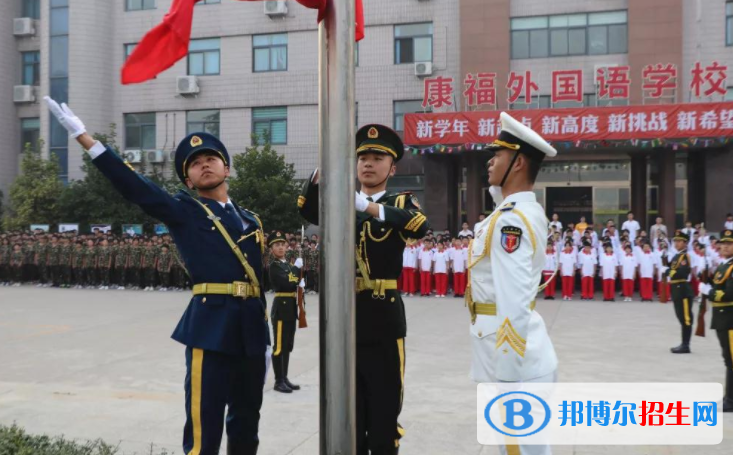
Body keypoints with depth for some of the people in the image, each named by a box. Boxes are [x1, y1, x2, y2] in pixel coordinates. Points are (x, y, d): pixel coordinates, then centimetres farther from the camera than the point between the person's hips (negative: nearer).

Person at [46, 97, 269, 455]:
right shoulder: (183, 211, 4)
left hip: (250, 326, 6)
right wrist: (84, 137, -13)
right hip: (211, 323, -5)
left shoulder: (250, 221, 17)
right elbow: (133, 185, -7)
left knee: (246, 425, 16)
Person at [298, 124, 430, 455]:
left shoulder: (401, 202, 5)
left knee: (384, 410, 4)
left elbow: (420, 226, -19)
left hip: (384, 319, -3)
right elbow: (307, 209, -8)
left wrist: (369, 207, -30)